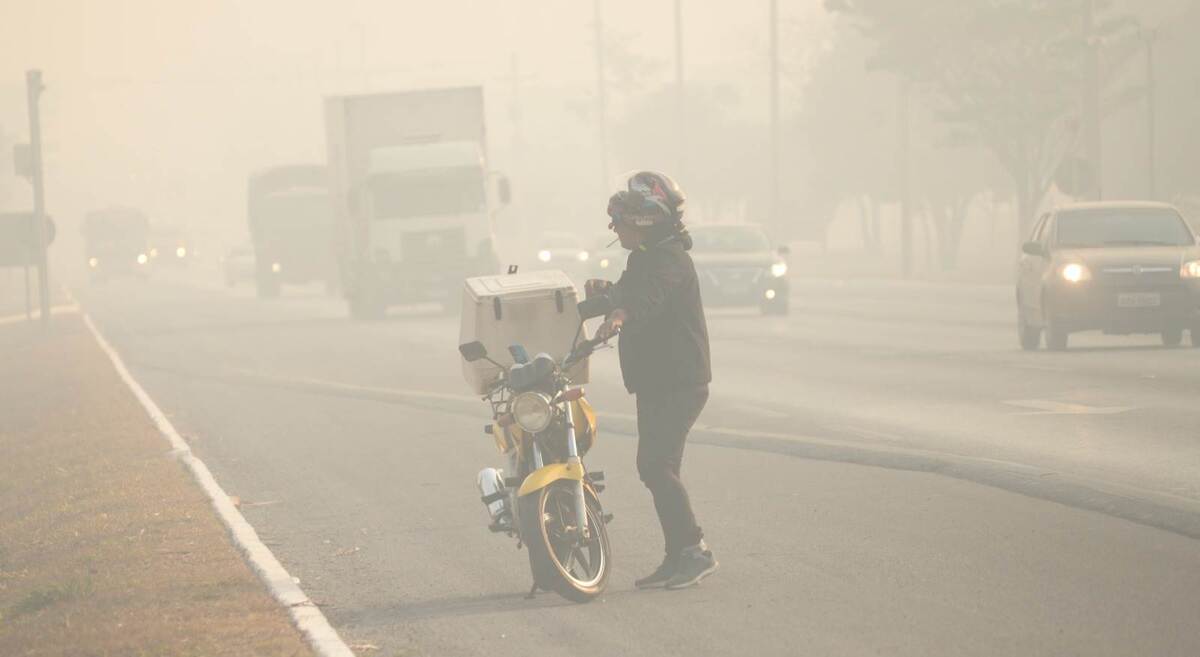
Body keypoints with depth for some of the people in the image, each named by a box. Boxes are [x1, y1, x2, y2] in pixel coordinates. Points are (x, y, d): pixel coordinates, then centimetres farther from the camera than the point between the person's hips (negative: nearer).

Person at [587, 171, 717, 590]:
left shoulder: (669, 258, -16)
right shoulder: (646, 257, 16)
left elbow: (650, 294, -37)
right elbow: (632, 294, 32)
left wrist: (619, 314, -56)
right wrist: (606, 291, 10)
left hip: (678, 383, -11)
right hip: (656, 382, 11)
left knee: (656, 466, -17)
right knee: (655, 468, 11)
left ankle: (695, 552, -14)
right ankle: (678, 557, 16)